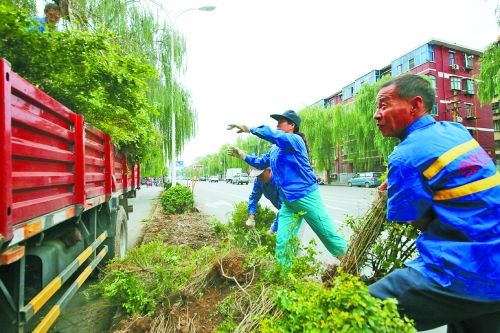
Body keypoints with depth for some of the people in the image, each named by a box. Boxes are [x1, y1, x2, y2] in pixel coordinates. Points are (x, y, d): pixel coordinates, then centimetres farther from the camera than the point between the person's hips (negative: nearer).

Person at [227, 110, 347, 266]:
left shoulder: (295, 140, -11)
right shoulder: (275, 149, 13)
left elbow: (273, 135, -28)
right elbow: (261, 163, 24)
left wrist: (249, 129, -23)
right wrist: (243, 155, 13)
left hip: (307, 196, -7)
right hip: (288, 201, 7)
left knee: (329, 235, 7)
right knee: (282, 242, 7)